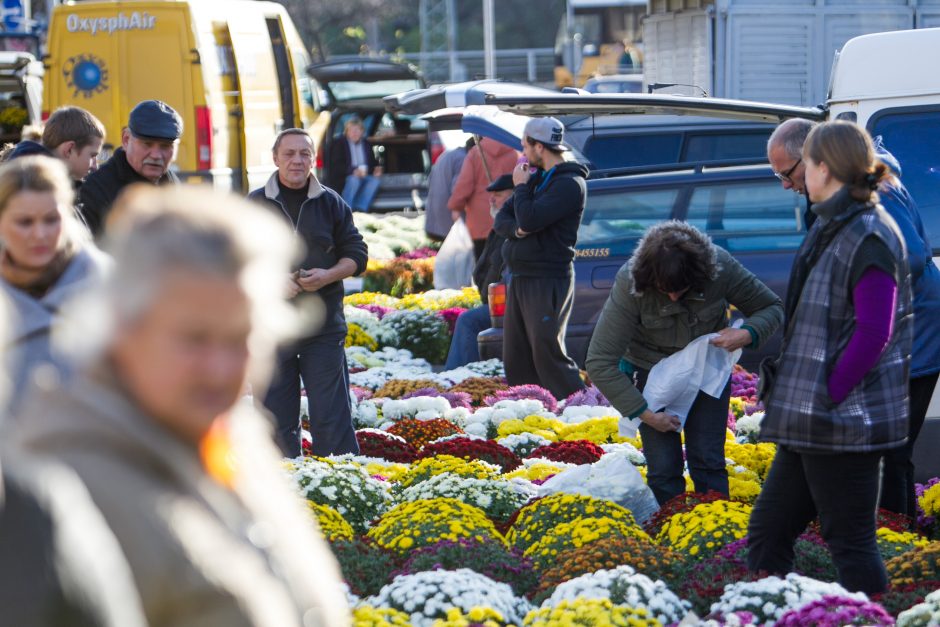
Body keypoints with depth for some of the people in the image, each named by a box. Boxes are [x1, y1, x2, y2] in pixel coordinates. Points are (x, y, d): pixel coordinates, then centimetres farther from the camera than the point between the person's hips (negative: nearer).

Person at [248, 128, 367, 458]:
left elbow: (356, 254, 9)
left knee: (332, 417, -2)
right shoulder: (255, 205, 6)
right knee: (277, 418, 5)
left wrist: (327, 276, -11)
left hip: (324, 328, 0)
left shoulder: (331, 203, 8)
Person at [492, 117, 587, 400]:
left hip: (548, 281, -9)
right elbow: (500, 219, 15)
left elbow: (530, 219, -23)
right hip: (519, 278, 9)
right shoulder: (536, 178, 17)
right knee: (515, 357, 9)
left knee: (547, 354, -13)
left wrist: (521, 186, -6)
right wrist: (517, 229, -8)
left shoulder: (570, 184, -12)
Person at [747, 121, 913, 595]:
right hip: (809, 423, 10)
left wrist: (826, 398, -19)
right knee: (768, 531, 14)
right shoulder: (829, 228, 14)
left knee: (850, 544, -2)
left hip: (846, 422, -10)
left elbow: (874, 333, -23)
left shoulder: (868, 238, -17)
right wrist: (793, 394, 15)